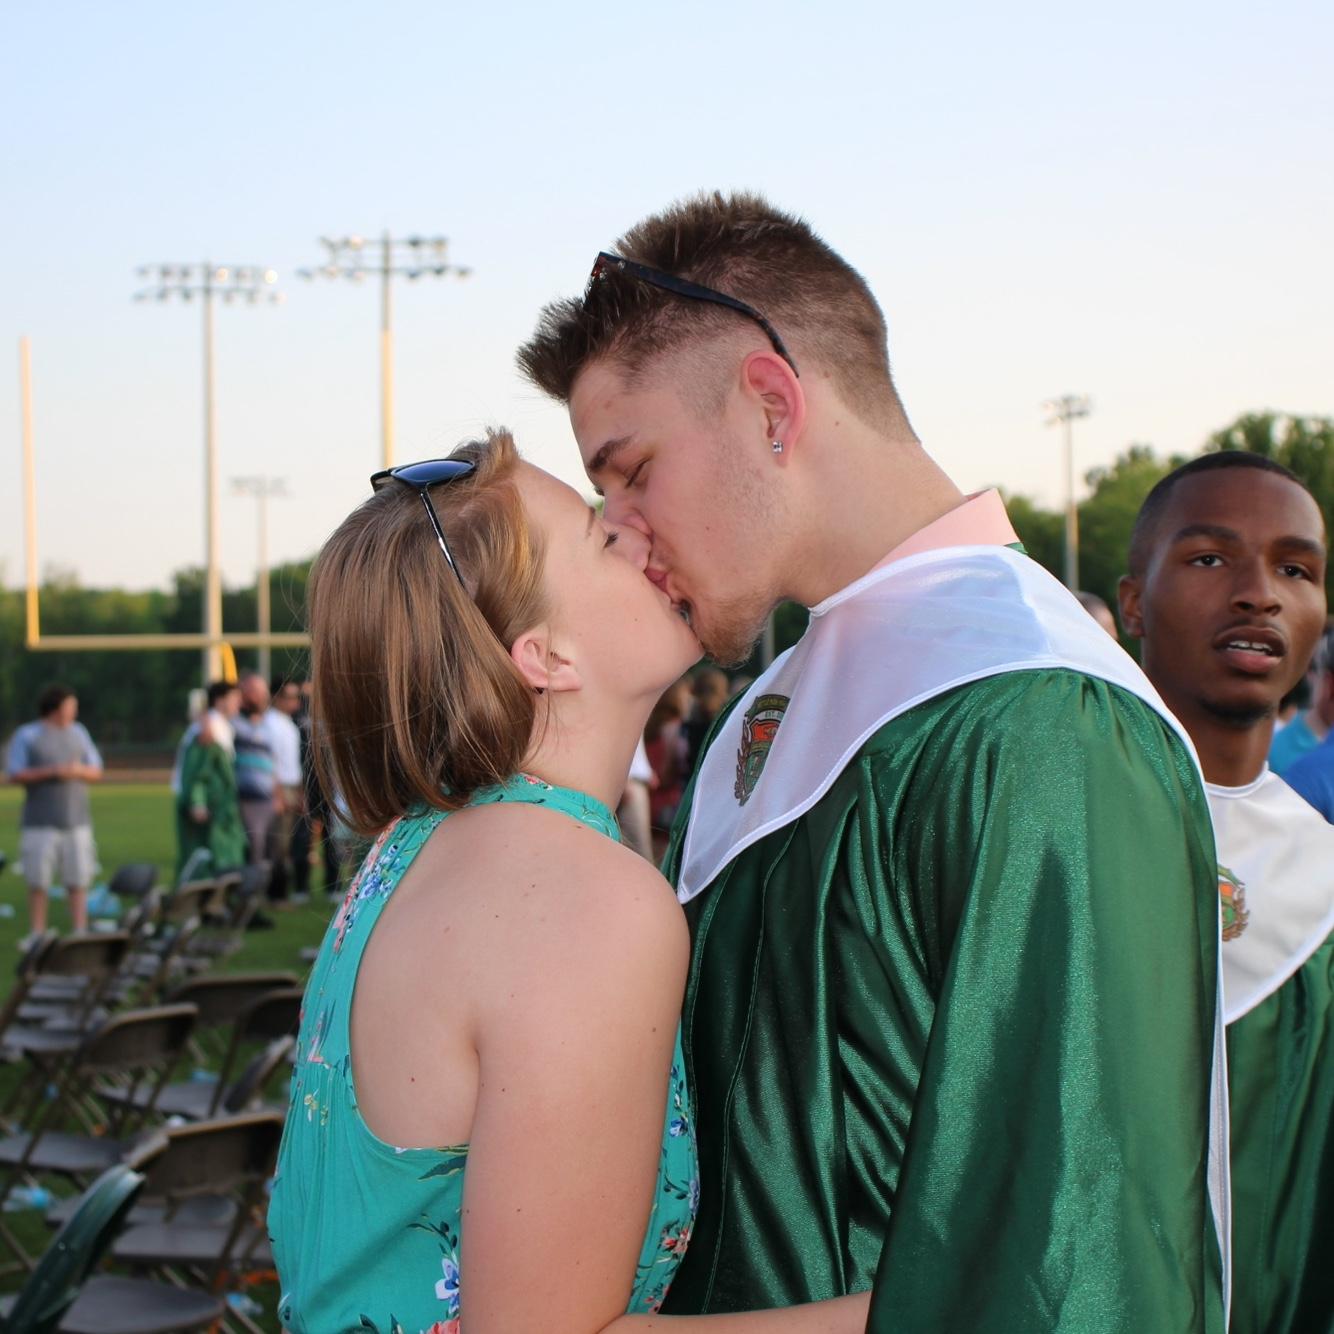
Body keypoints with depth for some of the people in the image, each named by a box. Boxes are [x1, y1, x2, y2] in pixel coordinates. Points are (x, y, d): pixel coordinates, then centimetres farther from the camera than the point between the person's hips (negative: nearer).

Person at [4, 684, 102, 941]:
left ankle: (80, 932, 2)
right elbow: (15, 775, -7)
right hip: (40, 823, -3)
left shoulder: (78, 733, 12)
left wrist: (79, 770, -10)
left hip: (76, 820, 3)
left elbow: (96, 773, 12)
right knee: (38, 881, -2)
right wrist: (52, 771, -17)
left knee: (78, 879, -1)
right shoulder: (27, 735, 1)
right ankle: (36, 934, 6)